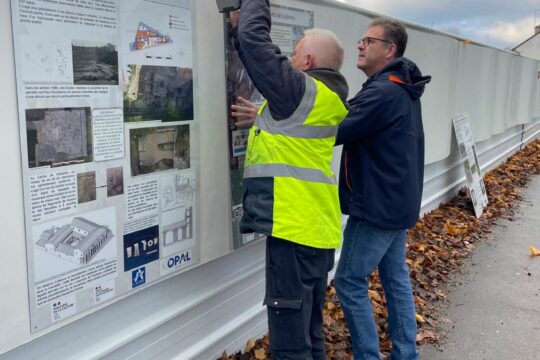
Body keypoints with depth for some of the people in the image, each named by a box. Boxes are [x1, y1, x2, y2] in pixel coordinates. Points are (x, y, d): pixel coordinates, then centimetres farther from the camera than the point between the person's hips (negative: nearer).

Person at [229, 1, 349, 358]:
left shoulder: (300, 91, -12)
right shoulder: (327, 98, 13)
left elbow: (254, 41, -8)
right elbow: (263, 63, 24)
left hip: (295, 230, -10)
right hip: (317, 230, 10)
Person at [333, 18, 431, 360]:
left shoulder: (383, 92, -21)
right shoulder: (403, 89, 13)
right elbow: (354, 119, 11)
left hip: (378, 204, -10)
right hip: (398, 201, 10)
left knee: (350, 282, 1)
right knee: (396, 276, 16)